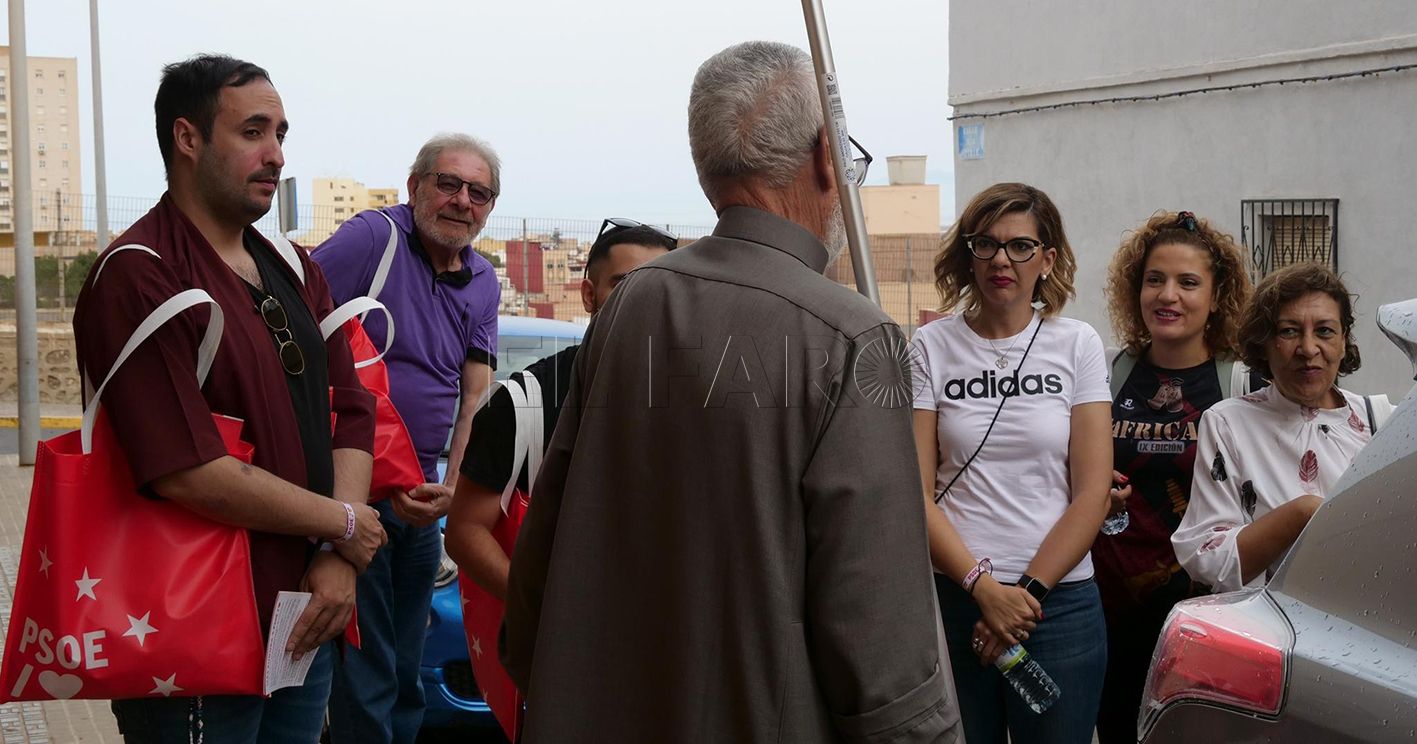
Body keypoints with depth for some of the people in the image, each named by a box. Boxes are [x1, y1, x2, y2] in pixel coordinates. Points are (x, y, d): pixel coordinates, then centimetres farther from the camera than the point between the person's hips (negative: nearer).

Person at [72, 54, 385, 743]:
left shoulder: (296, 271, 13)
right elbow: (186, 473, -24)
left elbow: (352, 415, 9)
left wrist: (338, 561, -7)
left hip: (305, 624, 7)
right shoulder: (136, 279, -16)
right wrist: (342, 523, -11)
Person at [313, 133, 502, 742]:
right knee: (365, 675, -3)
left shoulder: (483, 285, 10)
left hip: (420, 492, 7)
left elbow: (475, 394, 8)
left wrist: (452, 488, -6)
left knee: (406, 669, 17)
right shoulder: (375, 237, -11)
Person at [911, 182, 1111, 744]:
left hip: (1060, 600, 1)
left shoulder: (1077, 345, 3)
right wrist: (984, 587, -13)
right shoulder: (931, 347, 1)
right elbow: (915, 491, -4)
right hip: (953, 593, -1)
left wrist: (1029, 591, -9)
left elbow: (1092, 492, -1)